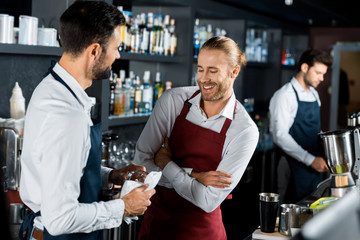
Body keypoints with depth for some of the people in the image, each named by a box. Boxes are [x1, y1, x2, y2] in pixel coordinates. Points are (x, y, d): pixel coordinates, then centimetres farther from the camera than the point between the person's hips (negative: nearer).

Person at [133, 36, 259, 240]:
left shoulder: (245, 131, -15)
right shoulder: (173, 100, -8)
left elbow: (209, 201, -18)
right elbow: (141, 160, -10)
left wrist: (166, 164, -12)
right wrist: (193, 176, -17)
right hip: (157, 219, 2)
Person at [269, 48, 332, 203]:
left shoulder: (313, 94, 15)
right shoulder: (284, 95, -12)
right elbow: (280, 136, -19)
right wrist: (310, 159, -22)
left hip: (315, 164, 8)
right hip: (297, 167, -8)